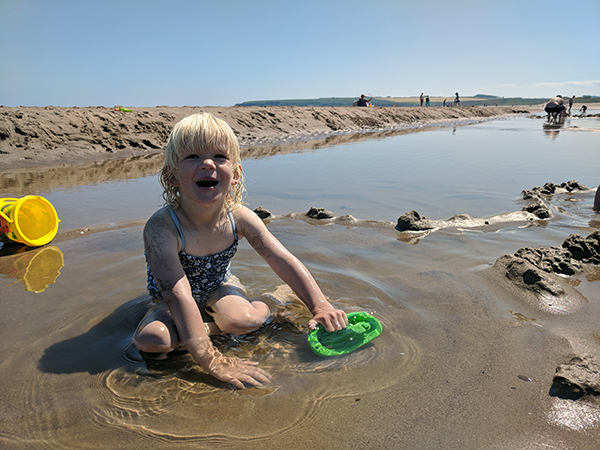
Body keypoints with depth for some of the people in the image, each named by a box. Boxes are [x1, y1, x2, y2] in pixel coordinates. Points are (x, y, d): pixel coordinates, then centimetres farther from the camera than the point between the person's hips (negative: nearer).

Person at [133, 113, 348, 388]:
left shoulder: (239, 218, -22)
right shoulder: (161, 228, -34)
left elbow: (284, 261, -16)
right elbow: (178, 295, -40)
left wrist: (321, 307, -24)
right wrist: (213, 362, -45)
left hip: (219, 288, 1)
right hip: (172, 303, 0)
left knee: (241, 320, -32)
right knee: (151, 340, -30)